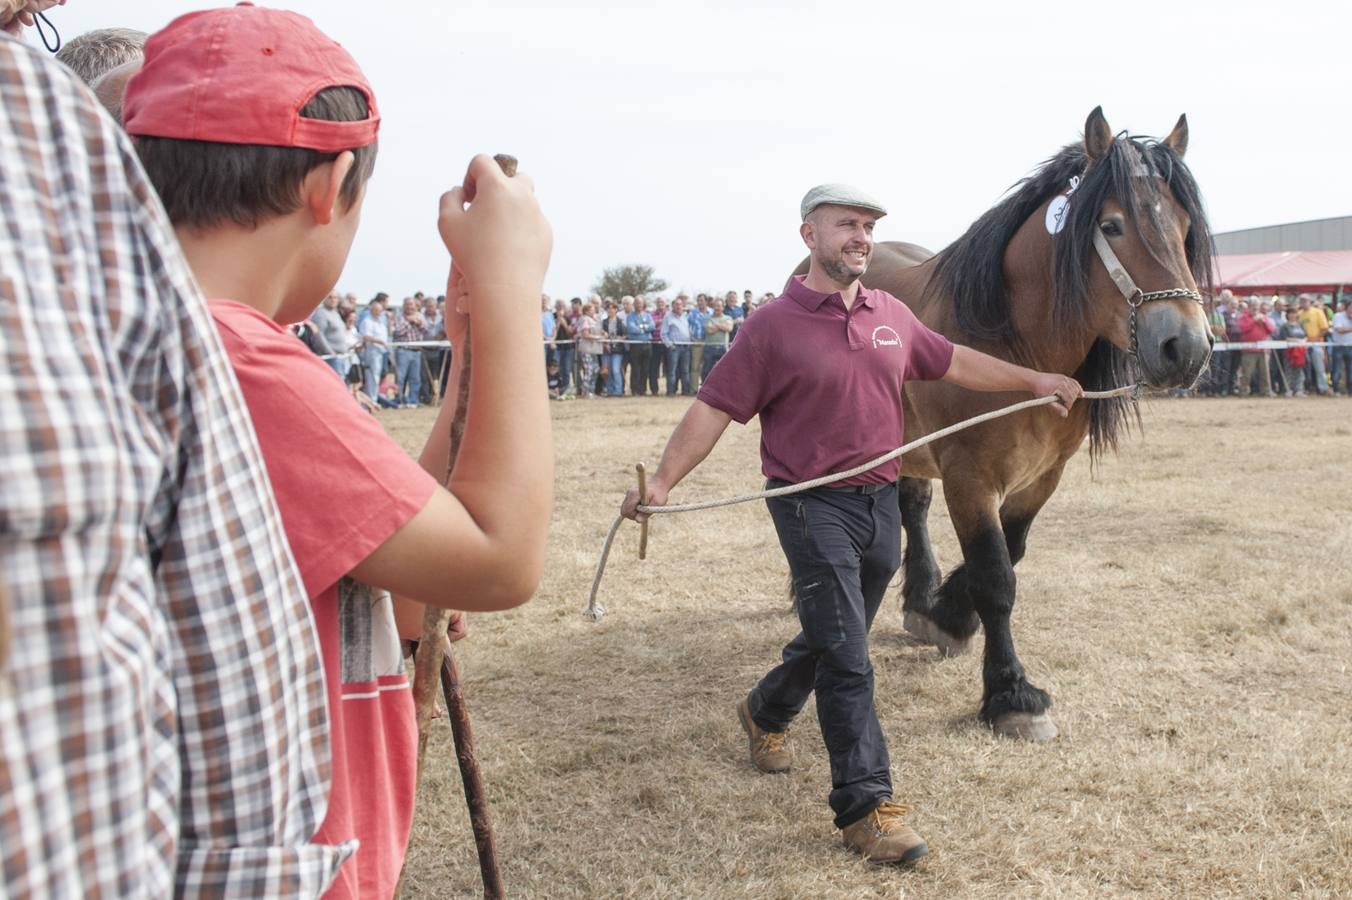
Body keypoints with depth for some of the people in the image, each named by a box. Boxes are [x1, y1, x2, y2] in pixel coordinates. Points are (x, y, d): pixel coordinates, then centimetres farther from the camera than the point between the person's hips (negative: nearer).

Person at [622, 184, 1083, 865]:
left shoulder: (893, 316, 8)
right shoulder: (773, 326, -9)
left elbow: (955, 363, 21)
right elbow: (714, 407, -12)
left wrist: (1034, 380, 22)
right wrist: (663, 480, -22)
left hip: (882, 502, 6)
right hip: (814, 507, -6)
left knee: (833, 639, 21)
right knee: (847, 660, -8)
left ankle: (765, 713, 48)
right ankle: (866, 808, -1)